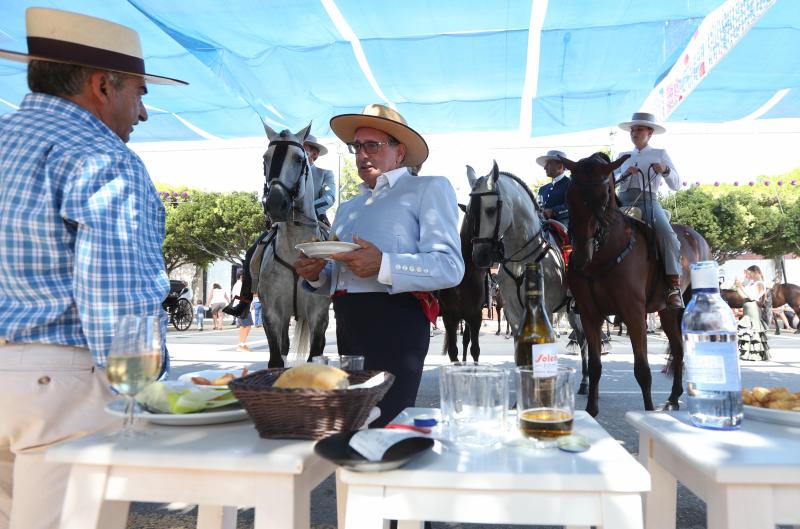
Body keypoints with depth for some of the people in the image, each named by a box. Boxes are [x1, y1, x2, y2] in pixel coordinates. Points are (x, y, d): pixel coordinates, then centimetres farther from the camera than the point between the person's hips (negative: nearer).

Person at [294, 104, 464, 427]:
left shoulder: (429, 189, 1)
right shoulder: (348, 208, 24)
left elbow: (450, 267, -11)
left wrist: (383, 266, -24)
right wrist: (317, 276, 4)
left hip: (395, 326, -7)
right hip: (347, 327, 7)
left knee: (385, 424, -5)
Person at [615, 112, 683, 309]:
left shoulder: (660, 154, 16)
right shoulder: (623, 156, 22)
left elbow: (676, 185, 12)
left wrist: (665, 171, -7)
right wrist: (624, 175, -6)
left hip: (648, 200, -3)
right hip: (623, 201, 3)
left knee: (666, 232, -30)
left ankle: (674, 286, -30)